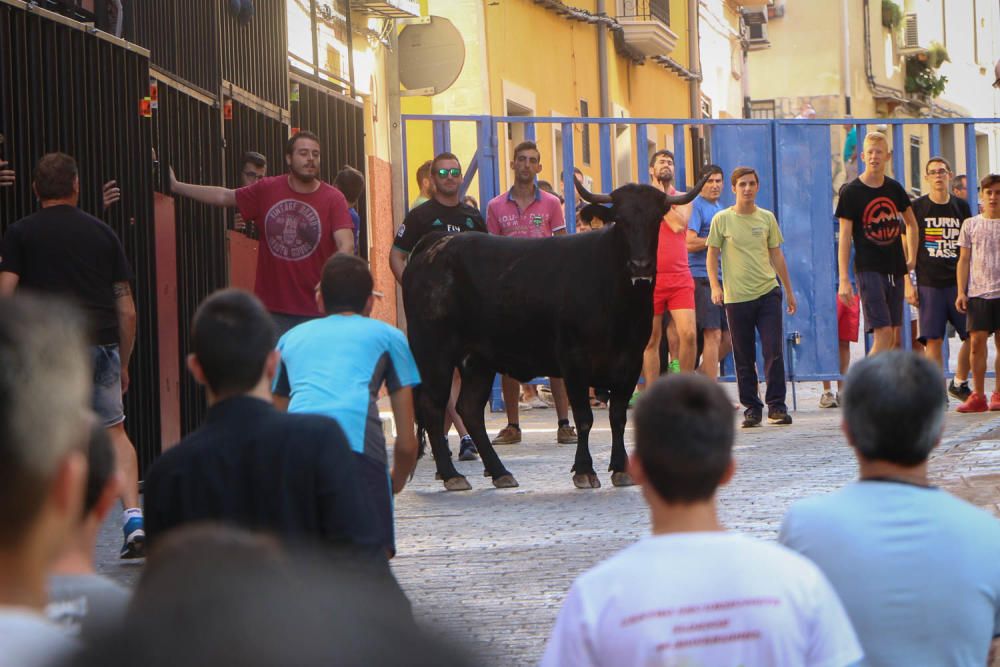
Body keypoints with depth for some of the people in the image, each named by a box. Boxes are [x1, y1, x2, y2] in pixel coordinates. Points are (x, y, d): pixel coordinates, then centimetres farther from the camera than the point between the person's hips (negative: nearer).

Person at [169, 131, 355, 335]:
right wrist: (176, 186, 21)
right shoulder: (267, 190, 5)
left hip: (315, 312, -3)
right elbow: (225, 196, 18)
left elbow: (346, 246, -17)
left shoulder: (333, 198, -7)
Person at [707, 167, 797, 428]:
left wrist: (789, 291, 15)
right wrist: (715, 286, -11)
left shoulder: (767, 218, 8)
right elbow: (712, 254, 3)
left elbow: (776, 255, 14)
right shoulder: (722, 220, 1)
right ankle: (751, 408, 11)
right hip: (736, 297, -1)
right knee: (744, 358, 3)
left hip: (768, 292, 1)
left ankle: (776, 405, 0)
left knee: (774, 351, -7)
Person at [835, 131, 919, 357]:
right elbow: (844, 237, -8)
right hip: (869, 269, -6)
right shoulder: (851, 192, -6)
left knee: (894, 337, 6)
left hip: (896, 269, 6)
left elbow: (911, 223, 25)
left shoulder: (894, 189, 8)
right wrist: (844, 280, -15)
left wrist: (912, 259, 18)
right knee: (884, 334, -16)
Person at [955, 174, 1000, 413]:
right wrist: (961, 292, 2)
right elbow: (964, 260, 9)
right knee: (977, 341, -5)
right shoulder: (971, 225, 8)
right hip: (978, 292, 0)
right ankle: (978, 395, 1)